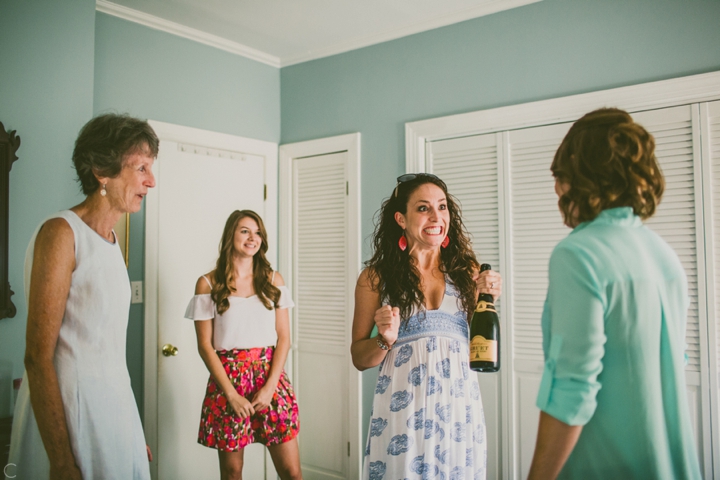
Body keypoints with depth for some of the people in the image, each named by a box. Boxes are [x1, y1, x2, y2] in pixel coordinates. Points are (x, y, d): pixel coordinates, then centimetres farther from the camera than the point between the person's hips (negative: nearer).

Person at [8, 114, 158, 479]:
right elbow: (38, 358, -18)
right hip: (68, 408, -7)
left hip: (115, 403, 8)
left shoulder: (110, 240, 10)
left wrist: (135, 434, 14)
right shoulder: (61, 232, -14)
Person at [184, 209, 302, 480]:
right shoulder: (208, 284, 1)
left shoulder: (273, 280, 7)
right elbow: (205, 345, -2)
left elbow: (284, 338, 4)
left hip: (270, 377, 2)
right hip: (227, 378, -1)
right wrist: (231, 394, -10)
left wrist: (270, 386, -8)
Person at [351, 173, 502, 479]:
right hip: (403, 406, -2)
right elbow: (359, 358, 3)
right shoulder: (377, 277, -1)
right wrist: (385, 340, -16)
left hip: (460, 405, 2)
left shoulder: (465, 271, 5)